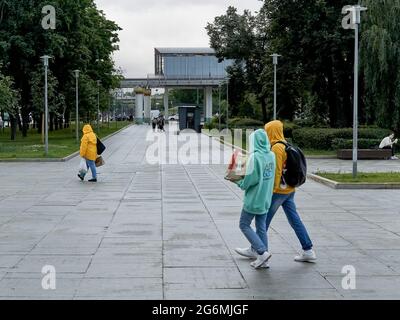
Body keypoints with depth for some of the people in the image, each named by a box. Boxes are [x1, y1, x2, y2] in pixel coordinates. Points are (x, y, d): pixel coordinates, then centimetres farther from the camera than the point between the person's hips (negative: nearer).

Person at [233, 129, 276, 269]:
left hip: (253, 199, -7)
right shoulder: (272, 155, 3)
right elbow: (268, 176, 8)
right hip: (266, 199, 7)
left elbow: (249, 180, -21)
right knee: (261, 227, 13)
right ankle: (259, 255, 15)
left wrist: (238, 181, -2)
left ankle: (262, 252, -4)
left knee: (244, 225, 7)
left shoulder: (255, 156, -20)